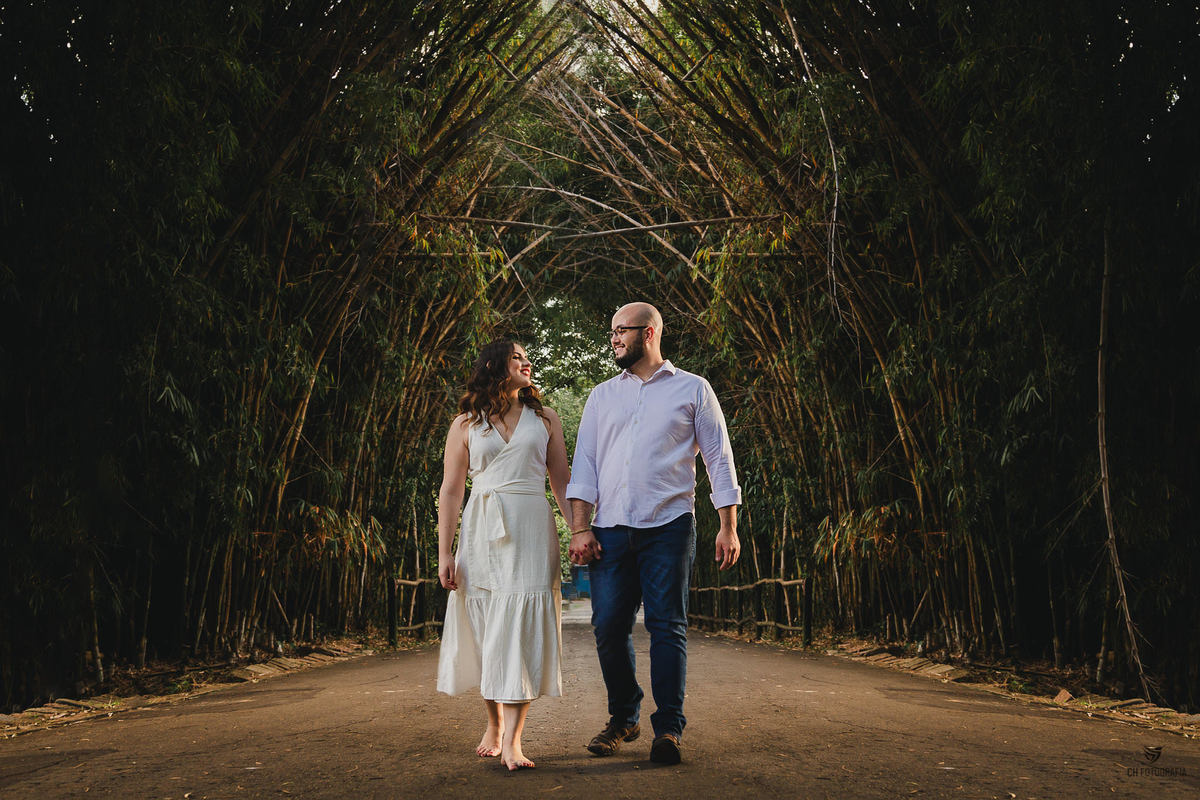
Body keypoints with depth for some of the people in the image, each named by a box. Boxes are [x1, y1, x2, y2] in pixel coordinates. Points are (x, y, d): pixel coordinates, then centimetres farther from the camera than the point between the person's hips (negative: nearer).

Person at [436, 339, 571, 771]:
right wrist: (443, 554, -1)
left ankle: (512, 740, -12)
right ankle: (493, 724, 22)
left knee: (521, 626, -9)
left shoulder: (544, 419, 12)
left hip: (530, 530, 0)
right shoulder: (466, 424, 9)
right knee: (485, 629, 3)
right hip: (481, 533, 0)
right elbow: (451, 491, 6)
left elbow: (561, 481, 12)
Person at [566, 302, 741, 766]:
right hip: (610, 530, 3)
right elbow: (584, 464, 12)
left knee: (667, 624, -5)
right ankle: (622, 719, 17)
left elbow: (719, 459, 6)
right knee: (609, 626, 0)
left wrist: (728, 527, -1)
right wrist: (580, 528, 1)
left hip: (668, 526, -3)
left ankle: (669, 728, 2)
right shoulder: (602, 396, 17)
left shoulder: (692, 390, 8)